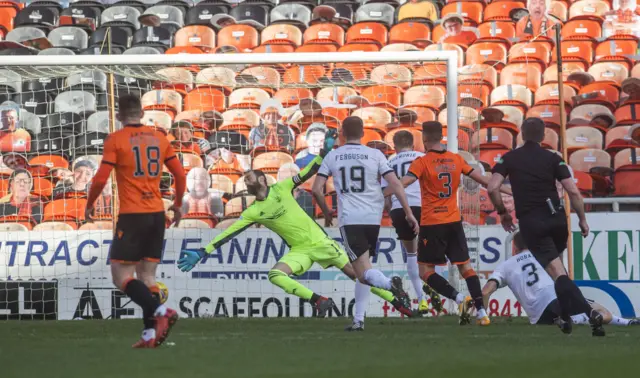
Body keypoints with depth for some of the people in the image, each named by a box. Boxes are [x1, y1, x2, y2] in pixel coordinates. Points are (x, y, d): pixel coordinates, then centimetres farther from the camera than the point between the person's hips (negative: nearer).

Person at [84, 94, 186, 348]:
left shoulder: (116, 140, -6)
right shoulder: (159, 138, 8)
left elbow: (101, 178, -11)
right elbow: (180, 174, 10)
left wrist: (89, 204, 6)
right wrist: (177, 204, 25)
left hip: (131, 215, -5)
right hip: (157, 214, 5)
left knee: (121, 277, -1)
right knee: (147, 275, 10)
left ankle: (160, 311, -21)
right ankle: (150, 334, 2)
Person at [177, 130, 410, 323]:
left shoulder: (281, 189, -5)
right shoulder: (253, 212, -1)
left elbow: (308, 173, -6)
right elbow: (228, 234, -4)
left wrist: (324, 153, -20)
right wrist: (203, 252, -11)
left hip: (319, 241, -2)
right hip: (299, 250, 2)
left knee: (355, 273, 1)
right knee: (275, 275, -24)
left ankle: (395, 299, 11)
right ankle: (319, 301, -21)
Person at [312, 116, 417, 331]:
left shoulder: (332, 157, 6)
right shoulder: (375, 155, 4)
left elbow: (316, 189, 4)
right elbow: (395, 185, -3)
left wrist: (326, 213, 20)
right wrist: (409, 213, 2)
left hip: (349, 219, -2)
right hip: (373, 218, 2)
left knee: (363, 272, -7)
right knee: (363, 272, 17)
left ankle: (390, 284, -38)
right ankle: (359, 319, 11)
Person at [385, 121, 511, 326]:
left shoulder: (422, 162, -9)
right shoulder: (456, 160, 5)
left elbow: (402, 184, -21)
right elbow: (481, 179, 13)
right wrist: (506, 190, 25)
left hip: (431, 224, -5)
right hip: (454, 222, 5)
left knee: (426, 271, 2)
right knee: (465, 266, 11)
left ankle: (459, 298, -16)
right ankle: (482, 311, 4)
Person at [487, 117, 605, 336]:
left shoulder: (510, 158, 5)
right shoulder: (553, 159, 4)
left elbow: (492, 188, -7)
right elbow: (573, 192, -4)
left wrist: (502, 212, 9)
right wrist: (582, 219, 8)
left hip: (530, 222, -2)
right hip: (556, 219, 2)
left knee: (557, 272, -10)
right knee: (557, 268, 26)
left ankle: (589, 312, -28)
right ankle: (566, 318, 23)